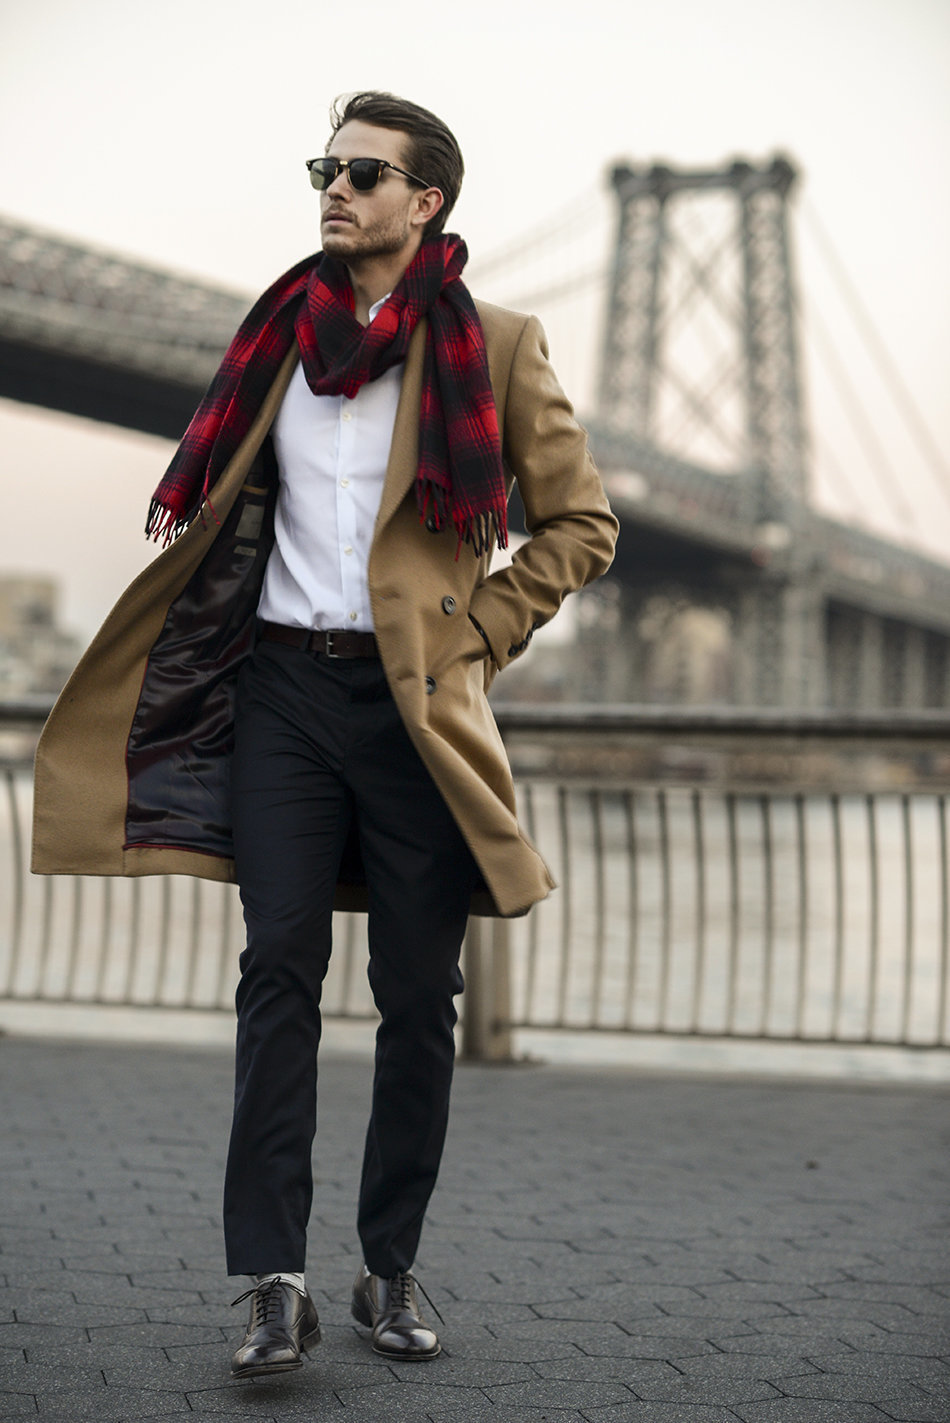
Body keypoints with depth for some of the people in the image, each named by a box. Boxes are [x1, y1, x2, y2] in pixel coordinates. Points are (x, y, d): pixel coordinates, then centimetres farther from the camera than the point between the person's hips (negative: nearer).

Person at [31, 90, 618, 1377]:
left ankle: (392, 1273, 15)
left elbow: (582, 525, 5)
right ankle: (276, 1282, -4)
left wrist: (476, 632, -2)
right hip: (283, 687, 2)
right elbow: (218, 496, 24)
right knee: (280, 968, -5)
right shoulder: (282, 331, 12)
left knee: (416, 995, 3)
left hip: (414, 702, -2)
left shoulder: (492, 345, 1)